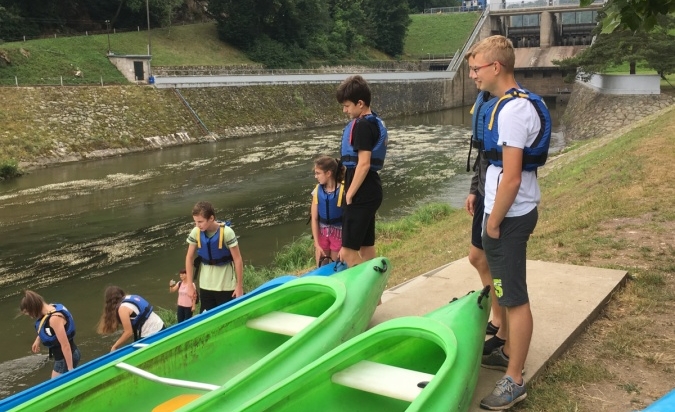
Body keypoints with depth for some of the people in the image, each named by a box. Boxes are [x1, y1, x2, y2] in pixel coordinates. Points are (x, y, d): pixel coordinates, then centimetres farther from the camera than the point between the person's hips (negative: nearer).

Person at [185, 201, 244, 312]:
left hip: (226, 286, -4)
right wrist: (190, 284, 0)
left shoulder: (226, 232, -21)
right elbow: (189, 258, 1)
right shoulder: (196, 232, -10)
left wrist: (239, 285, -11)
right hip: (205, 285, 4)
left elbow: (237, 259, -14)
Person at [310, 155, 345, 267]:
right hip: (322, 232, 3)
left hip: (339, 233, -3)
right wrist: (317, 244, -7)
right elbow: (314, 219, -4)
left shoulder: (342, 191, -18)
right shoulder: (317, 191, -7)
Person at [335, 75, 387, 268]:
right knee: (366, 247, 15)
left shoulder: (362, 125, -16)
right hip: (370, 191, 10)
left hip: (361, 194, -10)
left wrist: (349, 194, -15)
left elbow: (363, 164, -22)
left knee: (347, 252, -8)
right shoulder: (375, 121, 14)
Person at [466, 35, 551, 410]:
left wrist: (494, 222, -15)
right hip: (509, 212, 10)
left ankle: (514, 382, 6)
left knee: (515, 297, -3)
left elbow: (511, 178, -23)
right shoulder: (517, 103, 11)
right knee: (508, 291, 21)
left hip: (509, 216, -10)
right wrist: (486, 203, 19)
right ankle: (509, 352, 36)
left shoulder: (513, 109, -21)